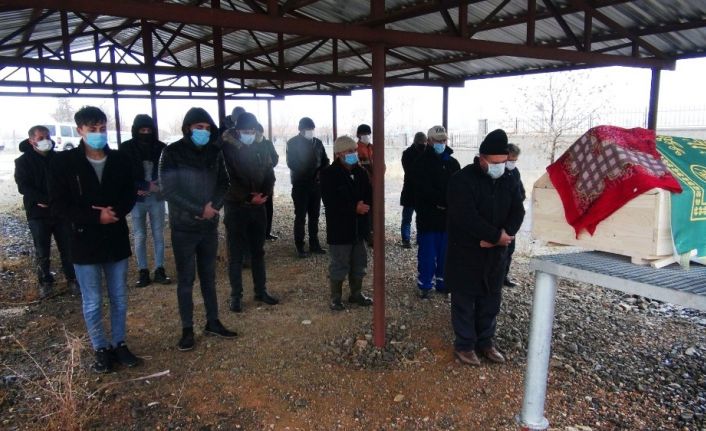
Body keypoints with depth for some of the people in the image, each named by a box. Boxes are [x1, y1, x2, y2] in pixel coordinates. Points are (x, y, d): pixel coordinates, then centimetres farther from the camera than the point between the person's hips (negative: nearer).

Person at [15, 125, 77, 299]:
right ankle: (45, 283, 18)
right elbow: (24, 187, -9)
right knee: (42, 252, 6)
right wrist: (50, 200, -21)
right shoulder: (23, 161, 0)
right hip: (38, 213, -2)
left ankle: (72, 279, 17)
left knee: (68, 249, 5)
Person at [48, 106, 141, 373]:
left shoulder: (119, 160, 2)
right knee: (92, 302, 9)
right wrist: (96, 217, -18)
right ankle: (101, 349, 25)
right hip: (85, 243, -3)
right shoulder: (63, 162, -7)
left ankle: (119, 344, 29)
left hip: (117, 240, 3)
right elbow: (58, 206, -8)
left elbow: (130, 195, 6)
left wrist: (116, 211, -15)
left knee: (119, 298, 13)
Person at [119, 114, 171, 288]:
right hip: (137, 199, -1)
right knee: (140, 236, 6)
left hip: (157, 197, 1)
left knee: (158, 235, 7)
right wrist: (146, 186, -12)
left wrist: (157, 185, -13)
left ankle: (159, 270, 16)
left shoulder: (161, 147, -1)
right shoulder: (127, 148, -3)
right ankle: (143, 272, 14)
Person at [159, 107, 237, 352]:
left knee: (209, 276, 13)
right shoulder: (172, 153, -10)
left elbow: (223, 183, 6)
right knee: (186, 279, 5)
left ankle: (213, 323, 25)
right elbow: (169, 191, -15)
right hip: (183, 227, -4)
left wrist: (214, 206, -13)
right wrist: (199, 210, -17)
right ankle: (187, 329, 17)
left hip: (209, 225, 4)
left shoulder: (214, 152, 2)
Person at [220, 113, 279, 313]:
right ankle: (236, 295, 15)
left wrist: (266, 194, -11)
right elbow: (226, 180, -14)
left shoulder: (261, 149, 6)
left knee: (258, 251, 13)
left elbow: (269, 173, 8)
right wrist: (248, 197, -20)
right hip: (235, 207, -4)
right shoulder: (226, 149, -8)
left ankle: (261, 291, 25)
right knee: (235, 254, 4)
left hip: (258, 206, 4)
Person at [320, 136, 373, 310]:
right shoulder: (328, 174, -11)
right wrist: (354, 208, -21)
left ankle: (356, 293, 31)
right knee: (338, 265, 3)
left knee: (359, 264, 15)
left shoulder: (361, 172, 7)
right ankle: (336, 298, 18)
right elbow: (330, 202, -19)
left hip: (359, 227, 6)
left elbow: (369, 195, 9)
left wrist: (365, 206, -14)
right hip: (339, 229, -6)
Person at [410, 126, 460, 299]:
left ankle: (443, 282, 26)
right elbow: (424, 189, -17)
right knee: (427, 254, 3)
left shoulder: (453, 163, 10)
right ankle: (425, 285, 16)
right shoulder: (421, 163, -5)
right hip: (427, 216, -4)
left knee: (445, 253, 12)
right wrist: (445, 200, -22)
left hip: (448, 217, 5)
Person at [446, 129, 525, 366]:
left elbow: (517, 212, 0)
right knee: (464, 301, 5)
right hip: (465, 253, -6)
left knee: (491, 300, 15)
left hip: (496, 254, 6)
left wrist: (503, 235, -19)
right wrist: (497, 236, -21)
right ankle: (464, 345, 19)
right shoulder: (462, 180, -15)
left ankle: (485, 341, 30)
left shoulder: (509, 181, 5)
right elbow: (466, 217, -24)